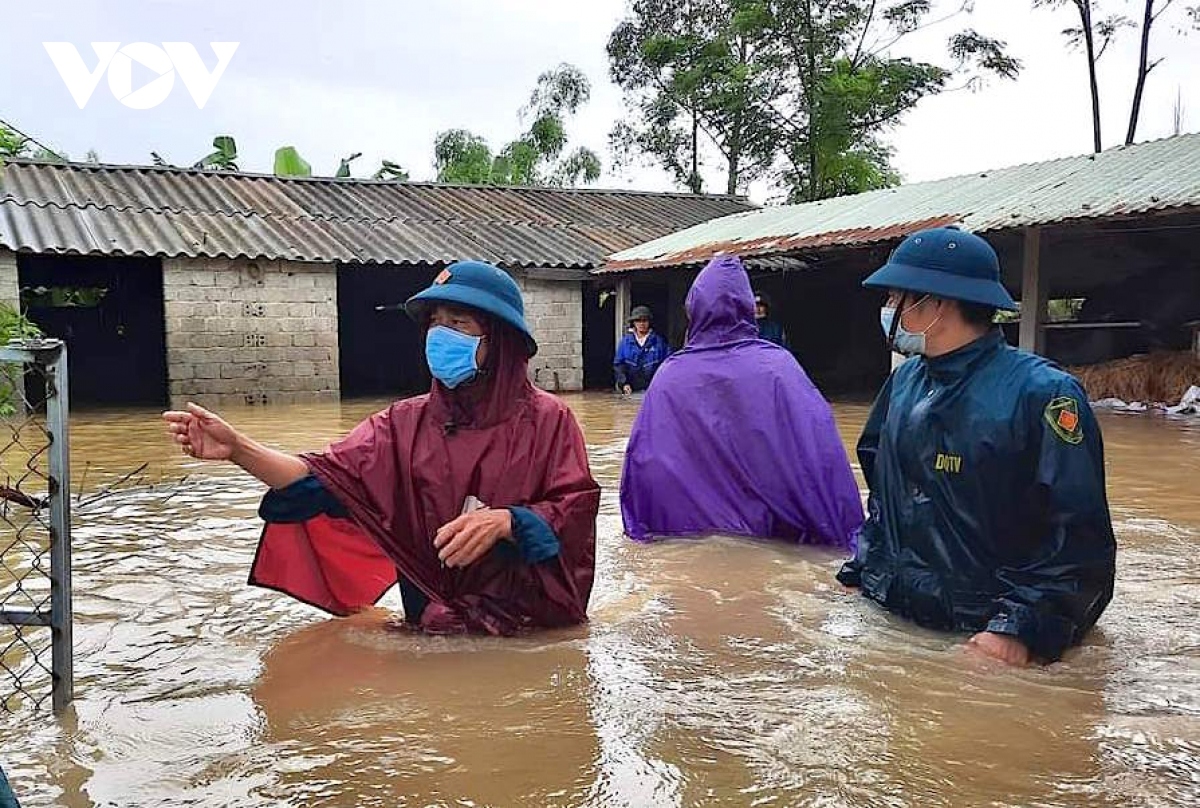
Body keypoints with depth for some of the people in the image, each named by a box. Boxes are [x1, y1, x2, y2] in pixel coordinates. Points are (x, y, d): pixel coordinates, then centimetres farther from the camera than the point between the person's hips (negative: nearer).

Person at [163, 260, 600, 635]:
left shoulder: (545, 419, -3)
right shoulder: (406, 423, 5)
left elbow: (576, 512, -8)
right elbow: (328, 480, -7)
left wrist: (504, 521, -25)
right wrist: (238, 448, -21)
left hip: (535, 630, -2)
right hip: (434, 624, 3)